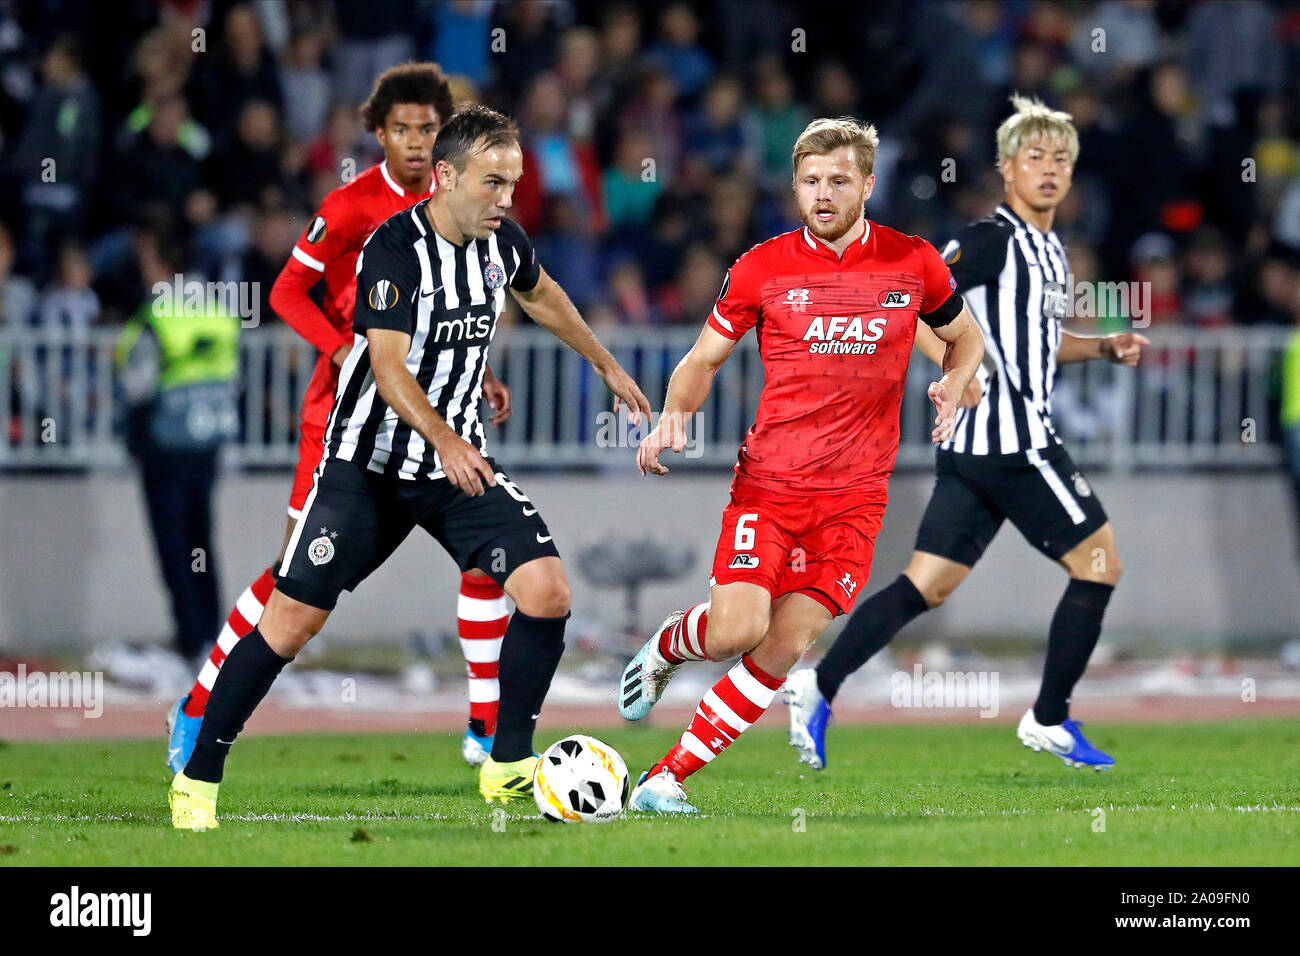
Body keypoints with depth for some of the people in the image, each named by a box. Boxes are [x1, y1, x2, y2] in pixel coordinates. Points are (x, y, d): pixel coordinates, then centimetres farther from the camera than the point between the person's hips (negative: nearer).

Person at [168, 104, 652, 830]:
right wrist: (444, 438, -44)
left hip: (461, 460, 5)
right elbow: (388, 365, -29)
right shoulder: (395, 249, -20)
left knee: (547, 590, -13)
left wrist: (607, 367, 34)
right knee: (290, 624, -7)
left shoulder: (503, 240, 1)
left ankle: (509, 766, 1)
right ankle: (197, 780, 7)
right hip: (370, 464, -5)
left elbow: (540, 294, 25)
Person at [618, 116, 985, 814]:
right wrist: (674, 415, -10)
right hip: (767, 482, -1)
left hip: (854, 495, 1)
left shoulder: (914, 264, 3)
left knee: (786, 644, -10)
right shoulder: (761, 269, 0)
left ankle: (670, 777, 1)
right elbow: (704, 359, 10)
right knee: (736, 630, -17)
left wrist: (953, 384, -2)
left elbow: (964, 335, 20)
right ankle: (665, 647, 20)